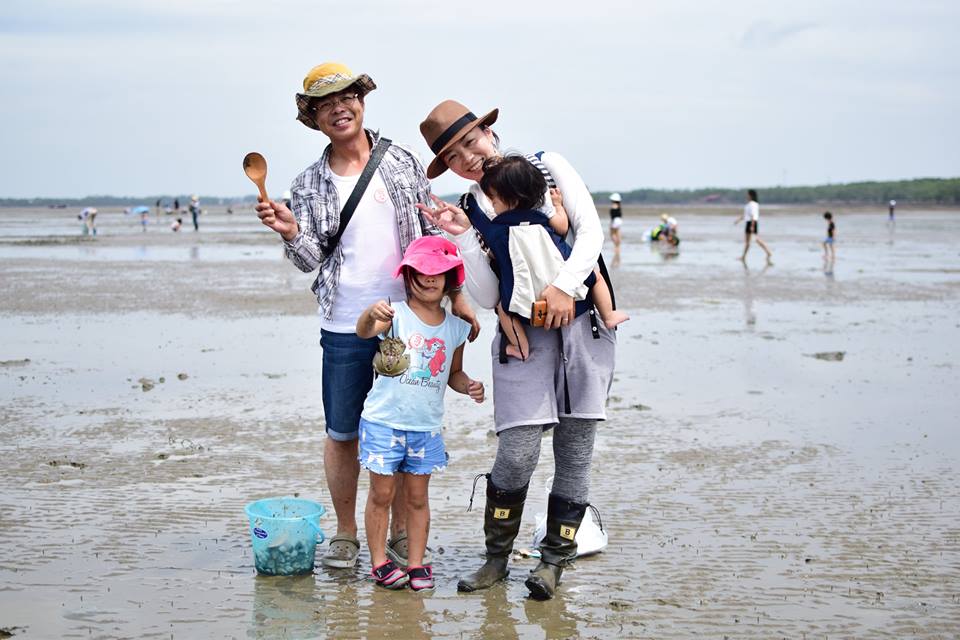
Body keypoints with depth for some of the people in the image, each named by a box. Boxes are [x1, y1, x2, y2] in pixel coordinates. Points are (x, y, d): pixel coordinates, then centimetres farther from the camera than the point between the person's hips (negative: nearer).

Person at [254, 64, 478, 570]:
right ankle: (345, 535, 22)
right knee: (343, 434, 7)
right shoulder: (308, 186, 4)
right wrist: (291, 233, -23)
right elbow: (310, 260, -3)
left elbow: (435, 234, 9)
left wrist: (456, 295, 5)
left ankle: (401, 534, 19)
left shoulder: (403, 163, 5)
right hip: (346, 329, 0)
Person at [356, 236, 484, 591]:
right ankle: (379, 562, 15)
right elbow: (364, 332, -29)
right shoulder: (395, 314, -8)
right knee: (381, 494, 4)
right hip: (384, 421, -3)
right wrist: (371, 314, -52)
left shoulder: (455, 326, 5)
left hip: (427, 426, 3)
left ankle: (417, 563, 18)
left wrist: (469, 386, -5)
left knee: (418, 496, 10)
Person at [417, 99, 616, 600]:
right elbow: (487, 296, -2)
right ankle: (496, 557, 11)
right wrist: (463, 237, -13)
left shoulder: (548, 166, 2)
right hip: (524, 337, 0)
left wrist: (564, 285, -20)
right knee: (517, 451, -8)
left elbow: (591, 231, -6)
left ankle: (554, 558, 14)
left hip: (584, 325, 0)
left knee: (575, 450, 2)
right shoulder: (467, 211, 6)